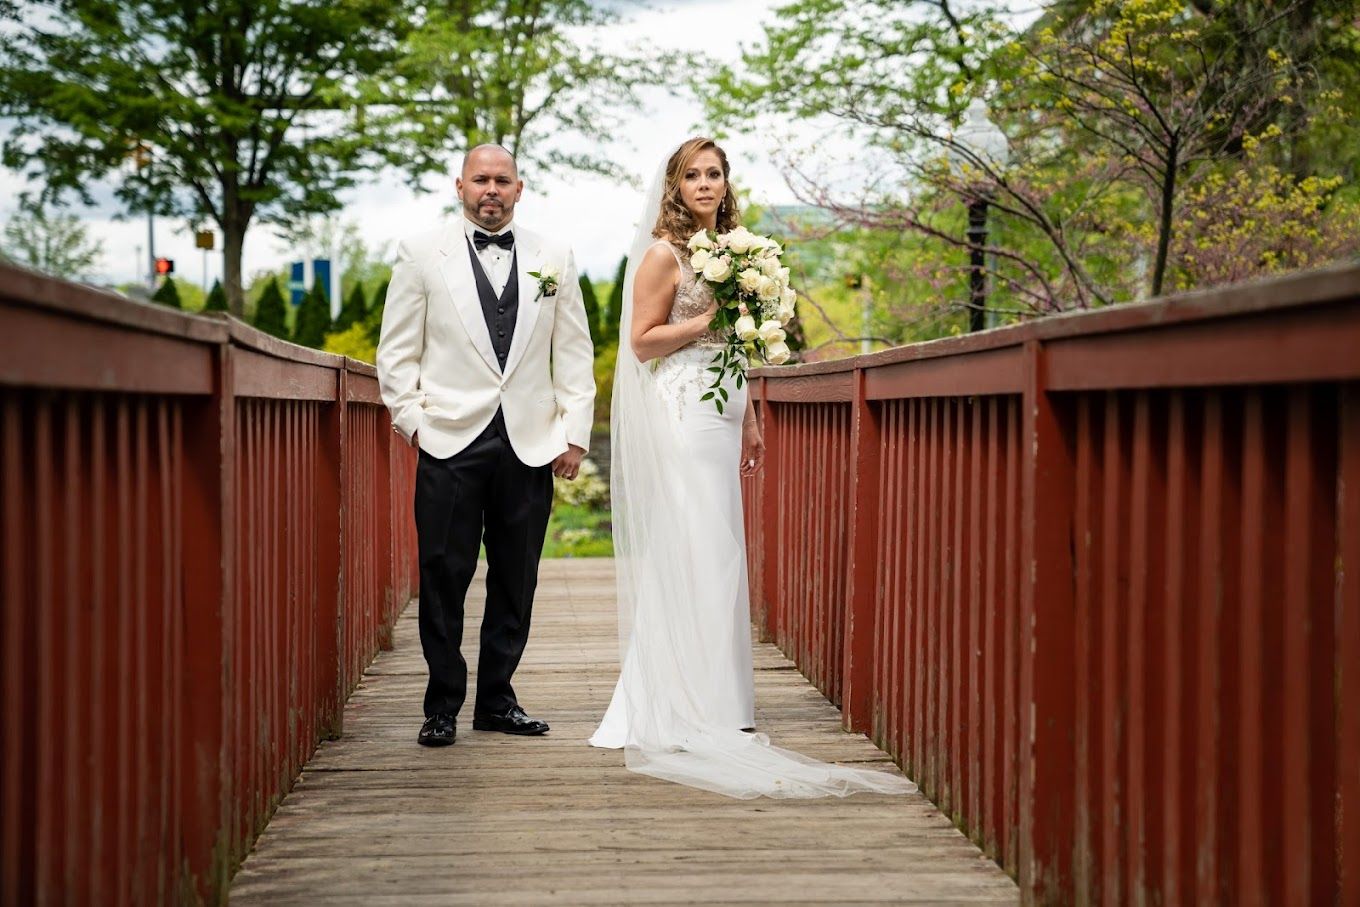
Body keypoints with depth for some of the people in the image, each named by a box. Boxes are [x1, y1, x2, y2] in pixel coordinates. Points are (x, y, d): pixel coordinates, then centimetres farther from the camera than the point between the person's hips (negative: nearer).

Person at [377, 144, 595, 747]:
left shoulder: (553, 260, 11)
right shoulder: (421, 254, 5)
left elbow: (574, 354, 11)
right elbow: (397, 351, 6)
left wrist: (575, 432, 5)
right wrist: (412, 418, -3)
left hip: (531, 444, 2)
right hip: (450, 442, -2)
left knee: (516, 582, 7)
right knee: (443, 579, -1)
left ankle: (497, 700, 17)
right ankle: (443, 706, 9)